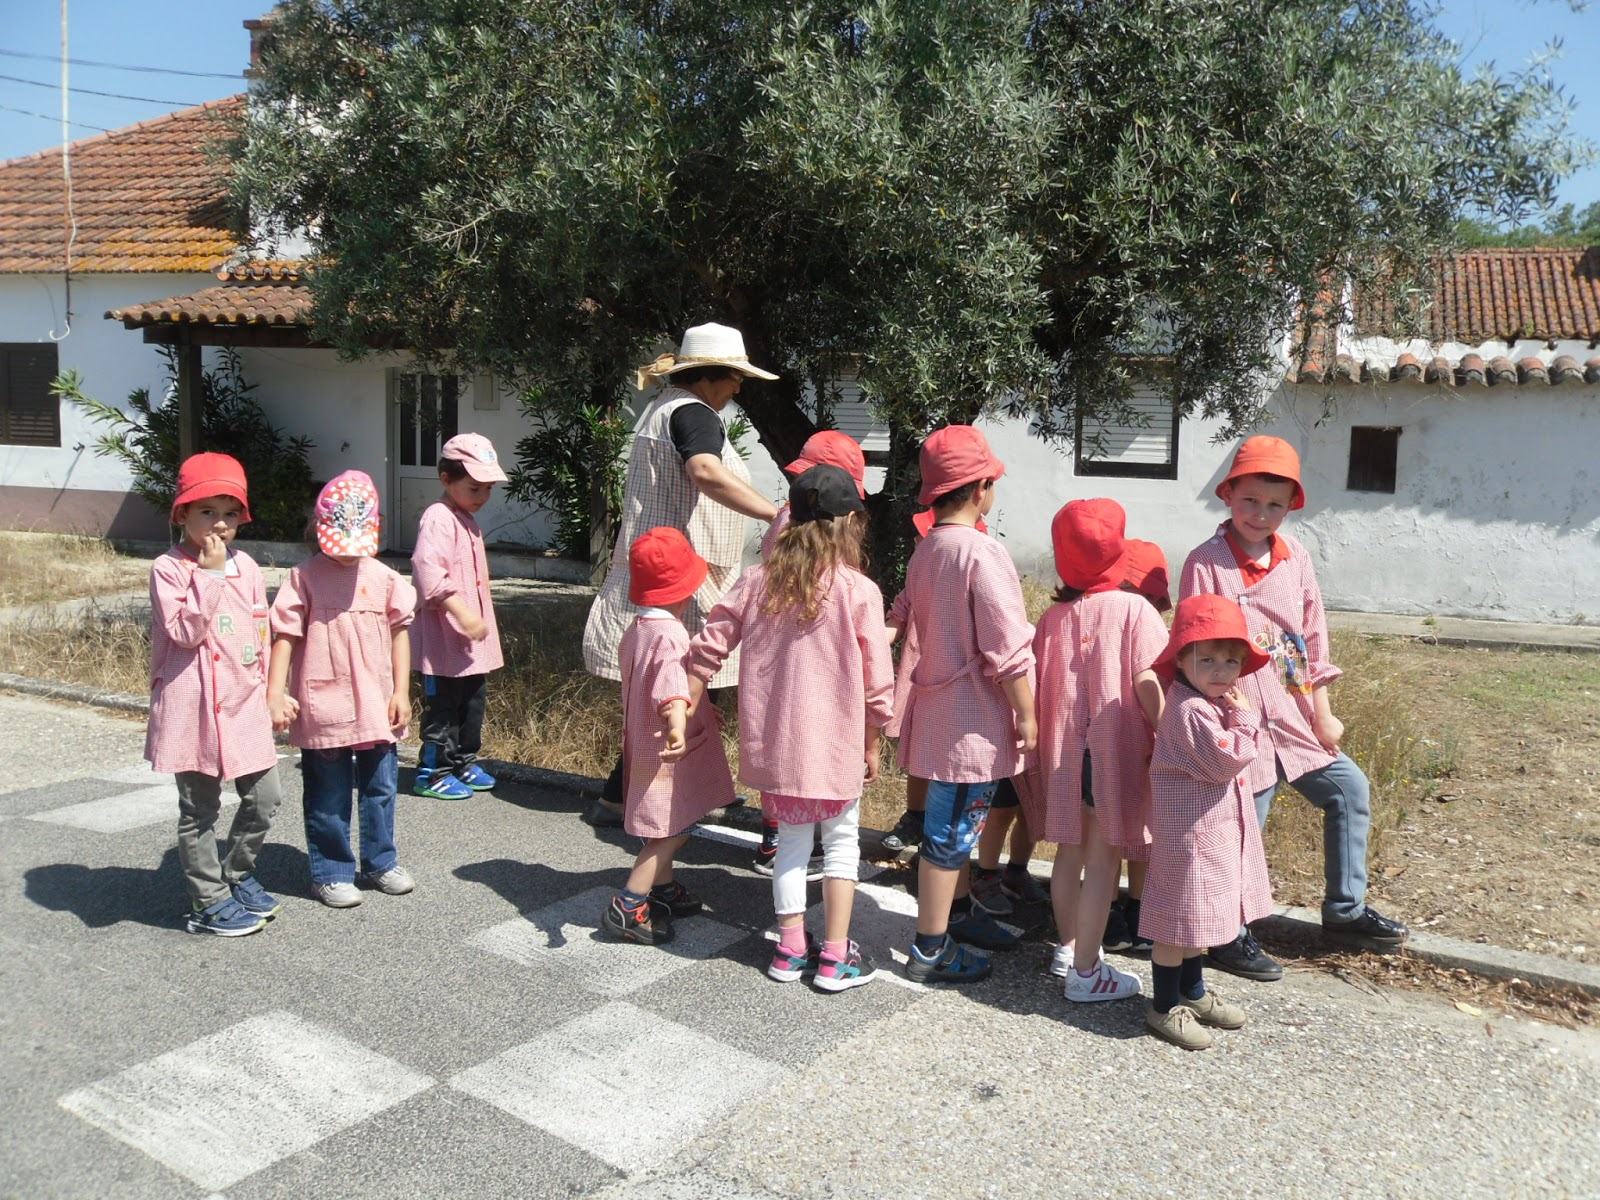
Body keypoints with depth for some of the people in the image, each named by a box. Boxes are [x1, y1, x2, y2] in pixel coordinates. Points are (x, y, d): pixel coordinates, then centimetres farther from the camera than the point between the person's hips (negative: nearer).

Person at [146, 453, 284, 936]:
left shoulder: (246, 567, 8)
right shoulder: (168, 569, -8)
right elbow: (184, 631, -19)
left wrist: (267, 689, 16)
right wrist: (208, 574, -20)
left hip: (244, 705, 5)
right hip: (193, 709, -5)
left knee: (265, 797, 8)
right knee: (199, 810, 6)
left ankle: (236, 875, 30)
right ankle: (209, 901, 18)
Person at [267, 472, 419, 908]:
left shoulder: (383, 577, 2)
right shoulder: (304, 577, -7)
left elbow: (399, 631, 7)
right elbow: (285, 636, -7)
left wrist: (401, 692, 4)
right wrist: (275, 695, -13)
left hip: (376, 705, 3)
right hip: (323, 705, -3)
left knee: (380, 787, 14)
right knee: (328, 796, 8)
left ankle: (380, 863, 30)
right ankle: (330, 873, 22)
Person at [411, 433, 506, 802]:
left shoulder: (468, 521, 16)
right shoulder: (438, 519, -16)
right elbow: (429, 571, -29)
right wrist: (461, 613, -32)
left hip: (474, 640, 10)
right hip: (446, 639, -10)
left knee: (473, 701, 17)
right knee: (443, 705, -1)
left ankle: (463, 762, 30)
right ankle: (432, 773, 10)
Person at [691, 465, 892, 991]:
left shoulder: (757, 581, -1)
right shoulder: (859, 591, -11)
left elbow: (709, 645, 1)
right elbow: (876, 680, -9)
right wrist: (871, 744, 4)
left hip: (772, 743, 4)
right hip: (835, 745, -4)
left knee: (792, 840, 18)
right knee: (841, 840, 13)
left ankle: (790, 950, 26)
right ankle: (835, 957, 15)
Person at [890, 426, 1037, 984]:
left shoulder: (924, 551, 8)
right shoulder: (982, 552, -19)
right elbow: (1008, 648, -20)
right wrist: (1027, 716, -13)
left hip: (939, 704, 9)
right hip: (973, 720, -9)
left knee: (956, 825, 23)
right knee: (950, 833, 2)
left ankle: (959, 913, 39)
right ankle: (930, 950, 13)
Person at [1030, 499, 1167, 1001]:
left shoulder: (1054, 615, 3)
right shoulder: (1133, 610, -10)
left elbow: (1039, 684, 6)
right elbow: (1146, 682, -15)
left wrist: (1044, 743, 16)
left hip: (1063, 749, 5)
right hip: (1115, 749, -5)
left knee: (1070, 851, 19)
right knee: (1102, 858, 2)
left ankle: (1068, 946, 35)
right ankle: (1086, 971, 8)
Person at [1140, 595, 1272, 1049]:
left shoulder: (1213, 703, 9)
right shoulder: (1190, 710, -23)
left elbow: (1236, 754, 14)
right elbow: (1226, 759, -24)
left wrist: (1236, 715, 1)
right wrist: (1243, 717, -15)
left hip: (1214, 827, 11)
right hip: (1189, 829, -11)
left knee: (1197, 918, 23)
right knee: (1178, 919, 2)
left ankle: (1192, 993, 39)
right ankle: (1165, 1007, 15)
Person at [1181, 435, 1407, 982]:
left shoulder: (1295, 557, 5)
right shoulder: (1206, 562, -12)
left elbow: (1314, 639, 9)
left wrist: (1323, 715, 9)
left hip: (1295, 717, 7)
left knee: (1349, 789, 14)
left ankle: (1345, 907, 32)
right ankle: (1228, 937, 20)